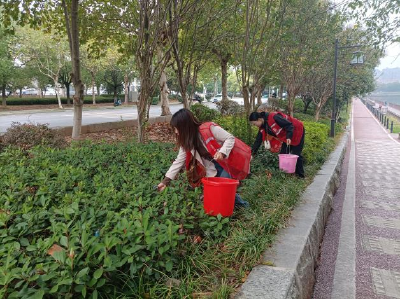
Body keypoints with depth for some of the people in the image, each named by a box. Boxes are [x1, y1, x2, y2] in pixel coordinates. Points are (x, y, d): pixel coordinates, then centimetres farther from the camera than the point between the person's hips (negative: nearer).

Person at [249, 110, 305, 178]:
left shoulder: (274, 117, -30)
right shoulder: (263, 127, -4)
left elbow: (289, 125, -28)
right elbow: (258, 140, -3)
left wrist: (289, 137, -38)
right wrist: (252, 152, -8)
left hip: (297, 131, -8)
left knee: (296, 154, -6)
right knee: (283, 154, 5)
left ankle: (300, 176, 4)